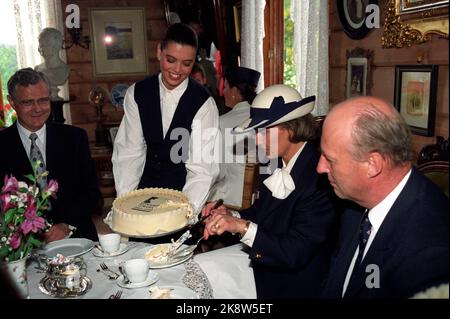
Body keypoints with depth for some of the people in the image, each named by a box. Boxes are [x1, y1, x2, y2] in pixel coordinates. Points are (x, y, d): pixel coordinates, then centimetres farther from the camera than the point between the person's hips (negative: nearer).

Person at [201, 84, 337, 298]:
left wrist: (243, 227, -26)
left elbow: (295, 254, -23)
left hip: (294, 288, -6)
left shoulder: (318, 178, -22)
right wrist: (231, 216, -6)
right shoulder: (280, 164, 0)